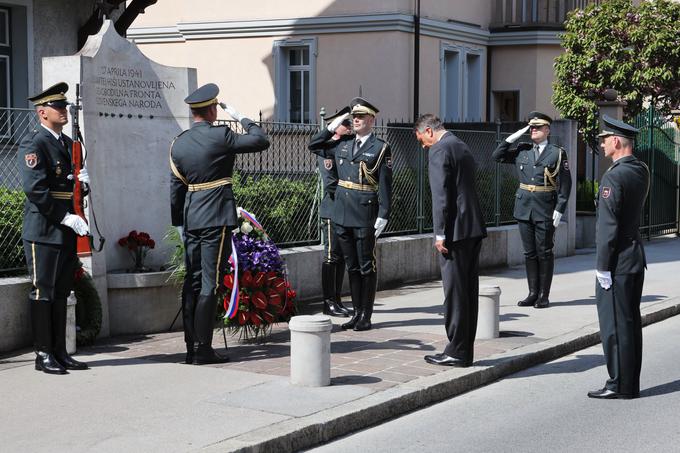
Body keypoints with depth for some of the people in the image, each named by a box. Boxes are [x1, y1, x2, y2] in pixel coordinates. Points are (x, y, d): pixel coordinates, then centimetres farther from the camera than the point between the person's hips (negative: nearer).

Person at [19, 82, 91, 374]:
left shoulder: (67, 143, 17)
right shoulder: (33, 144, -10)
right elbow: (35, 188, -19)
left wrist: (83, 183, 0)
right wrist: (66, 217, -21)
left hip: (67, 231, 8)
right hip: (43, 230, -8)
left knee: (61, 293, 11)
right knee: (42, 293, -2)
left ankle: (59, 352, 18)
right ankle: (43, 355, 5)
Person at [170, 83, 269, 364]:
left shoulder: (178, 143, 9)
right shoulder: (220, 136, -10)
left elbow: (175, 187, 12)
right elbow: (261, 141, -3)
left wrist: (179, 224, 18)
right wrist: (241, 118, 9)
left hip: (191, 220, 6)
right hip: (216, 220, -6)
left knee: (193, 282, 10)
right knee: (210, 284, -4)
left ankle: (191, 347, 14)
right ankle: (203, 349, -4)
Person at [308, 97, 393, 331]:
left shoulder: (381, 148, -4)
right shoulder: (343, 144, 12)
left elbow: (385, 185, -8)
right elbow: (314, 144, 22)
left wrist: (382, 216, -14)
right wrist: (333, 126, 11)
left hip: (365, 215, -5)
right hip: (342, 213, 5)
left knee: (366, 266, 3)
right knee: (352, 265, 11)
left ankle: (366, 316, 10)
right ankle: (357, 312, 19)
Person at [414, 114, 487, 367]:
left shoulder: (439, 151, -9)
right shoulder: (462, 147, 20)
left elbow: (441, 195, -16)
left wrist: (440, 234, -14)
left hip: (456, 231, -9)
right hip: (474, 228, 9)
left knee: (455, 292, -4)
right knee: (469, 291, 11)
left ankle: (457, 352, 0)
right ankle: (465, 350, 16)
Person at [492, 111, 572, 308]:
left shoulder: (557, 153, -2)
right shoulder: (522, 151, 10)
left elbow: (565, 184, -5)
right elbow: (497, 156, 13)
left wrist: (559, 210, -12)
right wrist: (512, 138, 3)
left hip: (545, 210, -4)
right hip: (524, 208, 4)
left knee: (544, 253, 1)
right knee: (529, 253, 8)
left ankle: (544, 296, 8)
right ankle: (533, 293, 15)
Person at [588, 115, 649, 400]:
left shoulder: (614, 177, -18)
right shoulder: (641, 171, 8)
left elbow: (608, 226, -19)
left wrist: (602, 267, -16)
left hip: (618, 261, -9)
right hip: (636, 256, 9)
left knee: (615, 324, -3)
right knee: (631, 322, 13)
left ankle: (620, 385, 2)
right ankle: (631, 384, 20)